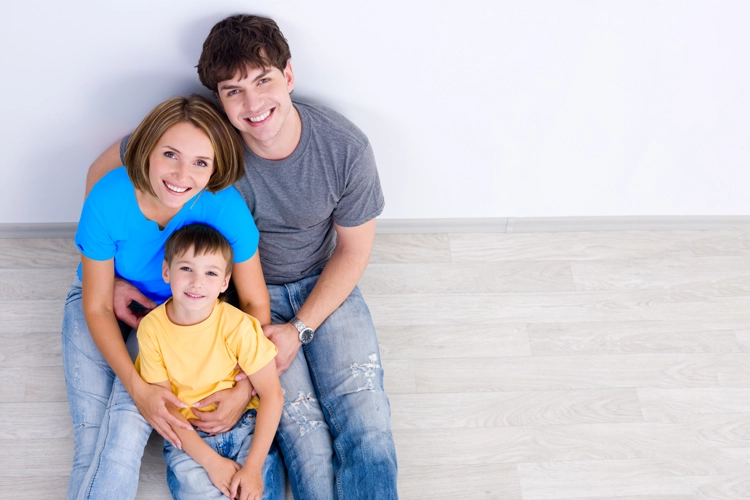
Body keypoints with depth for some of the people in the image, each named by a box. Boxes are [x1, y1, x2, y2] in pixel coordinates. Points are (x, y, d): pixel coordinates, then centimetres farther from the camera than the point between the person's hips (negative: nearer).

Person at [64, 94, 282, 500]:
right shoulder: (108, 200, -28)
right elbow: (98, 306, -16)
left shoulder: (225, 206, -28)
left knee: (127, 427, -21)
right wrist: (137, 386, -24)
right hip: (105, 306, 1)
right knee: (92, 435, -15)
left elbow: (255, 304, -15)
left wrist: (245, 388, -23)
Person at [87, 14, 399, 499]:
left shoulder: (345, 145, -20)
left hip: (325, 285, 1)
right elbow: (104, 171, -7)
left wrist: (300, 328, -13)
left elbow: (354, 248, -7)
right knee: (300, 422, -17)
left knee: (365, 413, -16)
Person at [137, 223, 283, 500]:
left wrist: (253, 467, -19)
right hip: (186, 436, 1)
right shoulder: (152, 329, -13)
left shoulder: (238, 325, -17)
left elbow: (272, 395, -13)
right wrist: (210, 461, -16)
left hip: (245, 427, 0)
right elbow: (163, 404, -8)